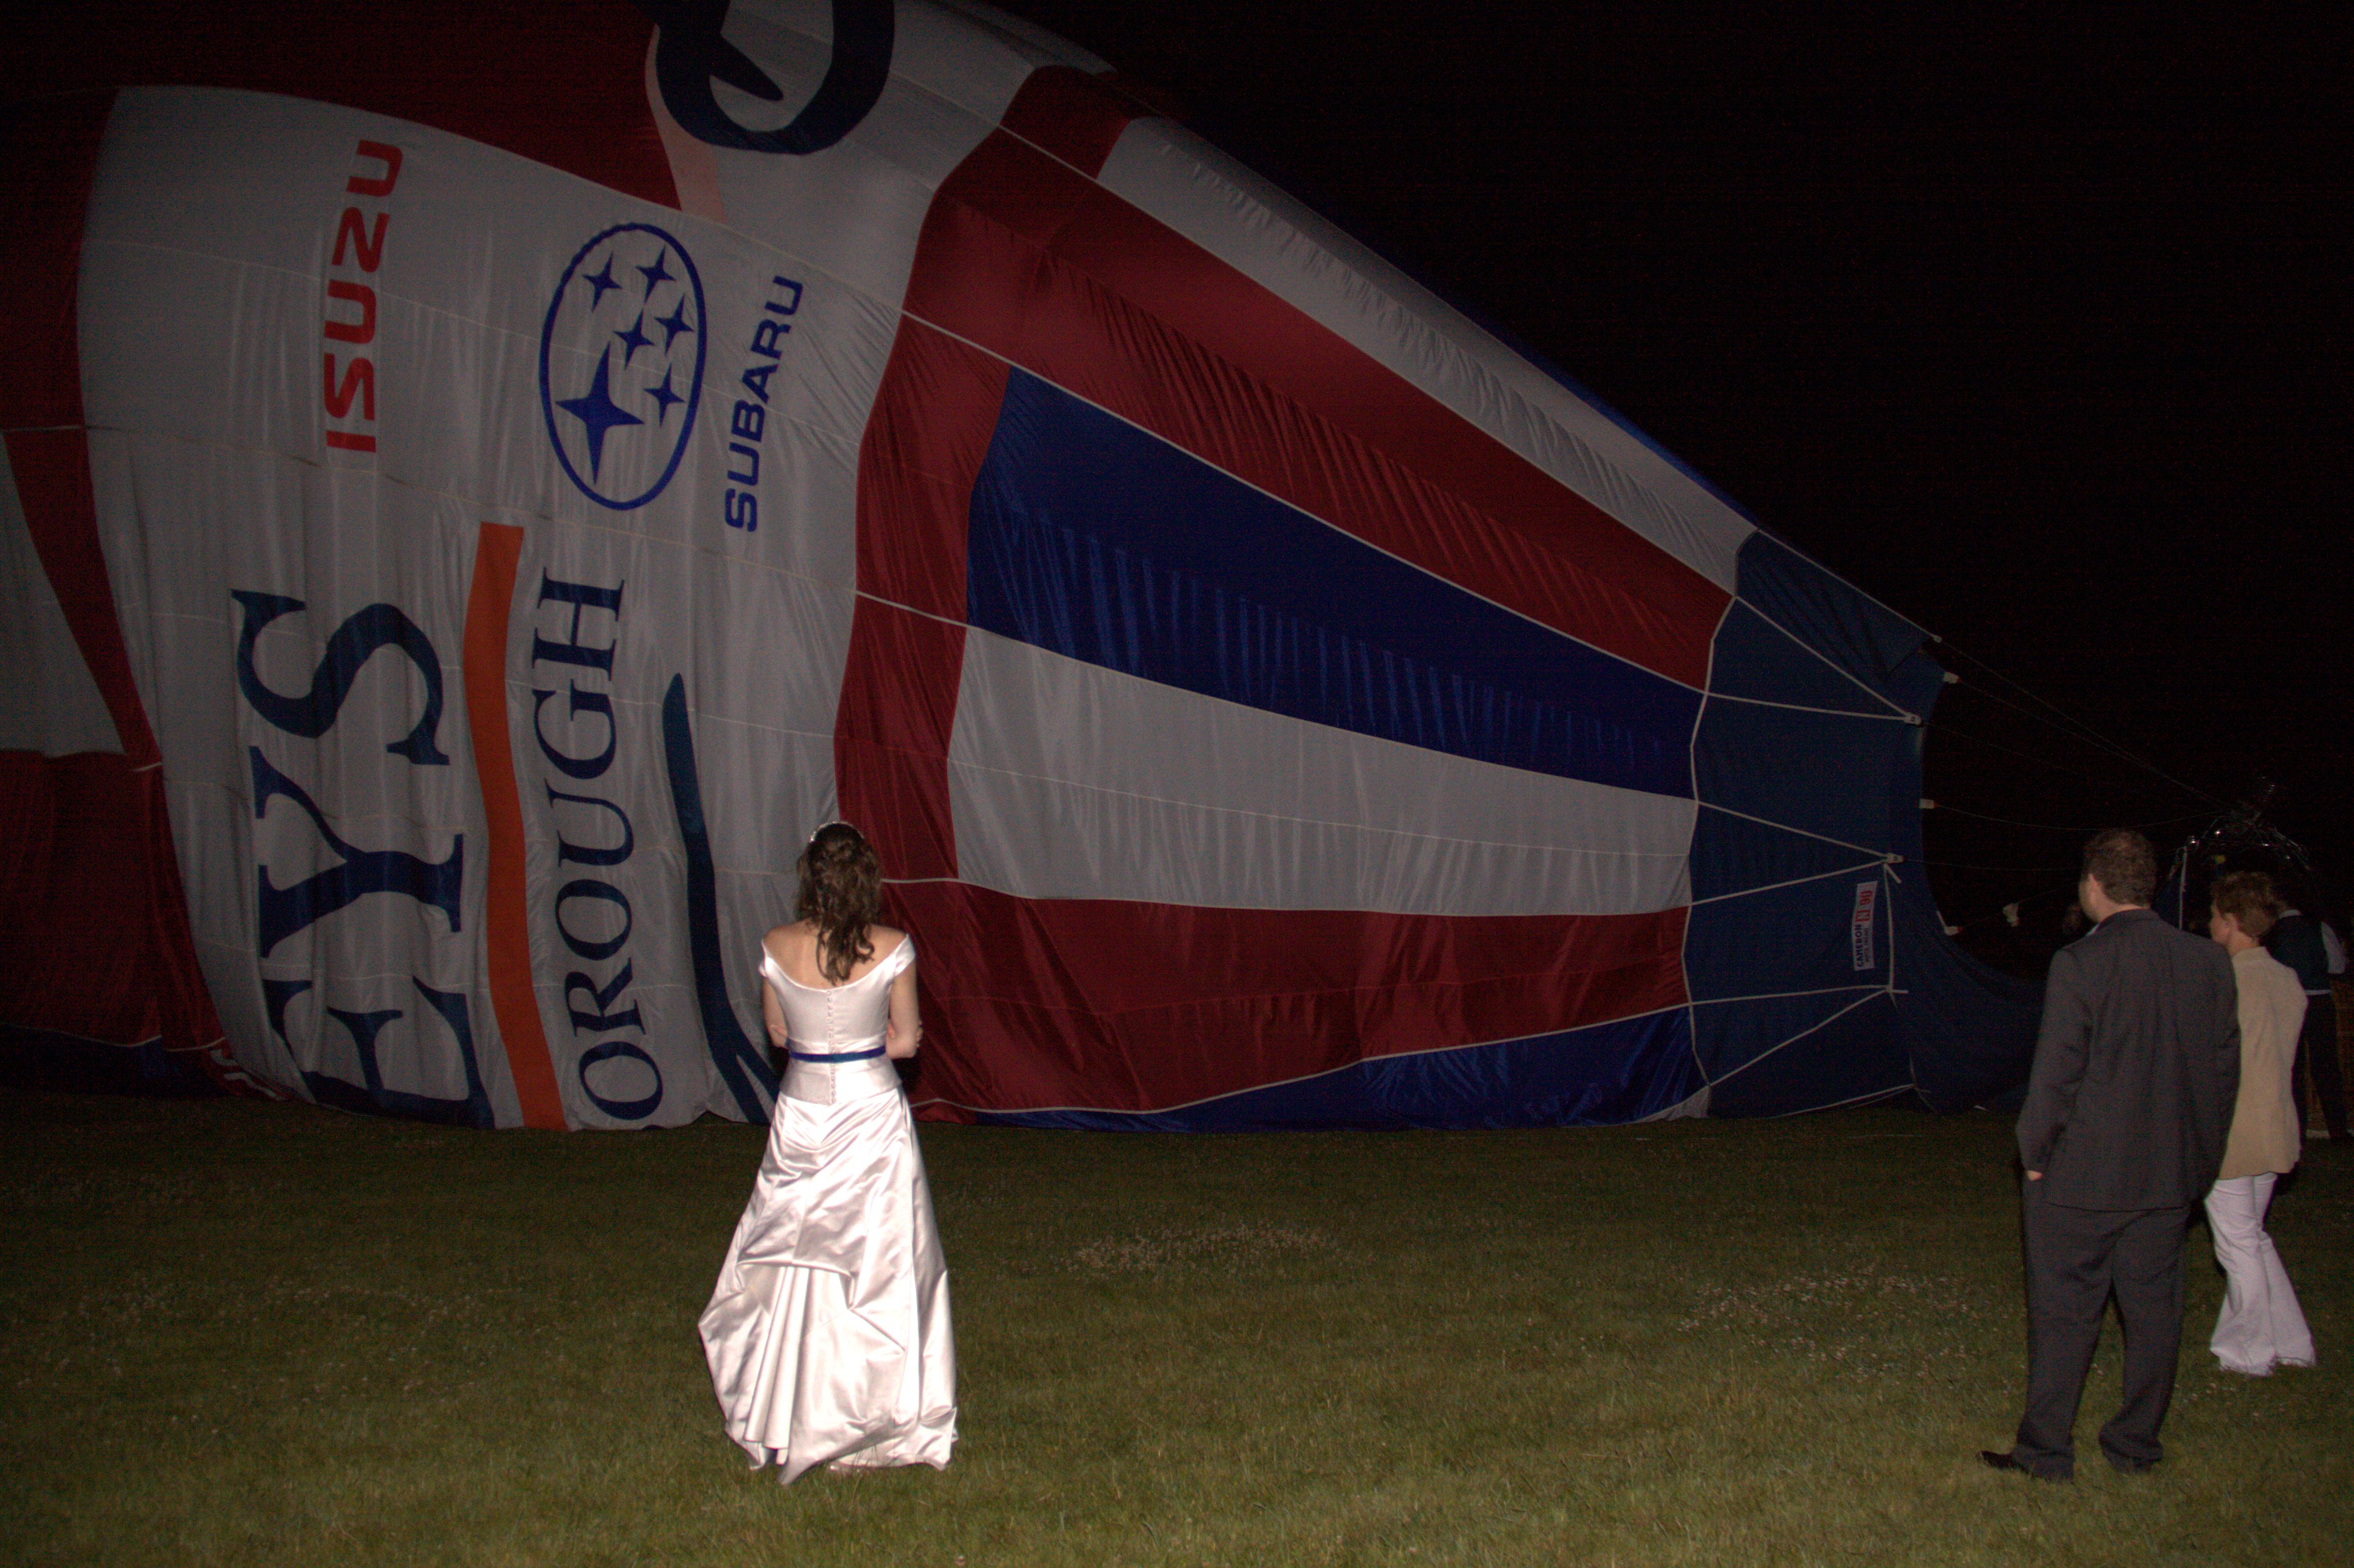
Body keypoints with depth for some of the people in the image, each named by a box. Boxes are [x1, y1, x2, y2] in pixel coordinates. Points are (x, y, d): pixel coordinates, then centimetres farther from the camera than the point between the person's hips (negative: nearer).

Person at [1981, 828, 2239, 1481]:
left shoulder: (2078, 965, -15)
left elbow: (2055, 1076, -14)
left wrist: (2034, 1154, -2)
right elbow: (2225, 1069, 7)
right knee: (2153, 1310, 14)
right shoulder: (2208, 962, 1)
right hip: (2171, 1177, 5)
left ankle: (2046, 1450, 10)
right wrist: (2199, 1153, 16)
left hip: (2082, 1175, -5)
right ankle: (2137, 1445, 22)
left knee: (2064, 1314, 4)